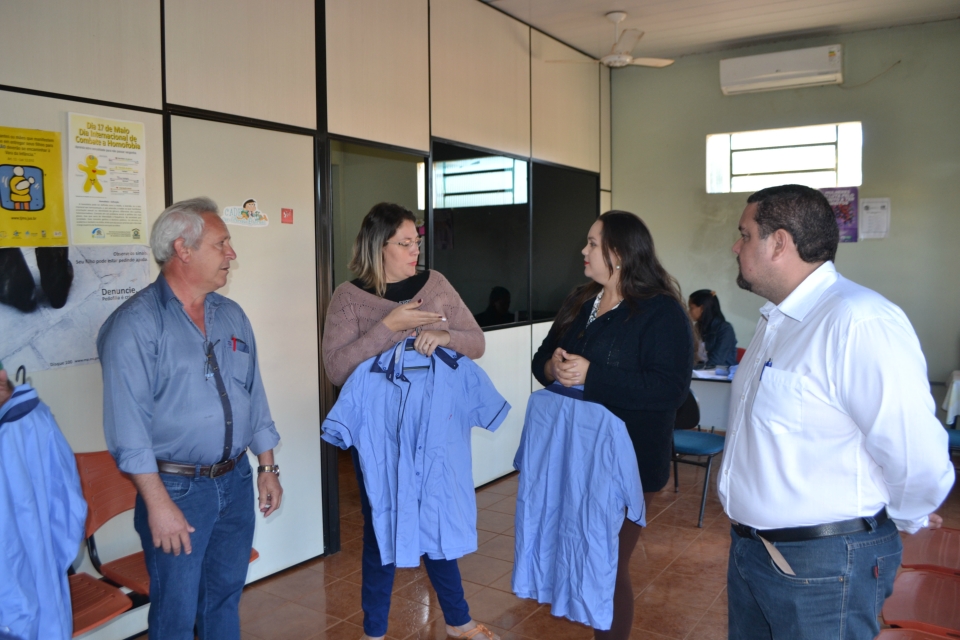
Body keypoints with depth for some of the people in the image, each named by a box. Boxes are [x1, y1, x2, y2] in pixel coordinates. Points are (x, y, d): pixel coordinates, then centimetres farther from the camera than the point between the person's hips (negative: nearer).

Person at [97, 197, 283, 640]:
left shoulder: (232, 316, 8)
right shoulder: (135, 324, -14)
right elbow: (128, 424, -18)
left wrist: (267, 468, 11)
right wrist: (158, 503, -19)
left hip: (236, 481, 6)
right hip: (176, 487, -5)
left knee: (225, 598, 19)